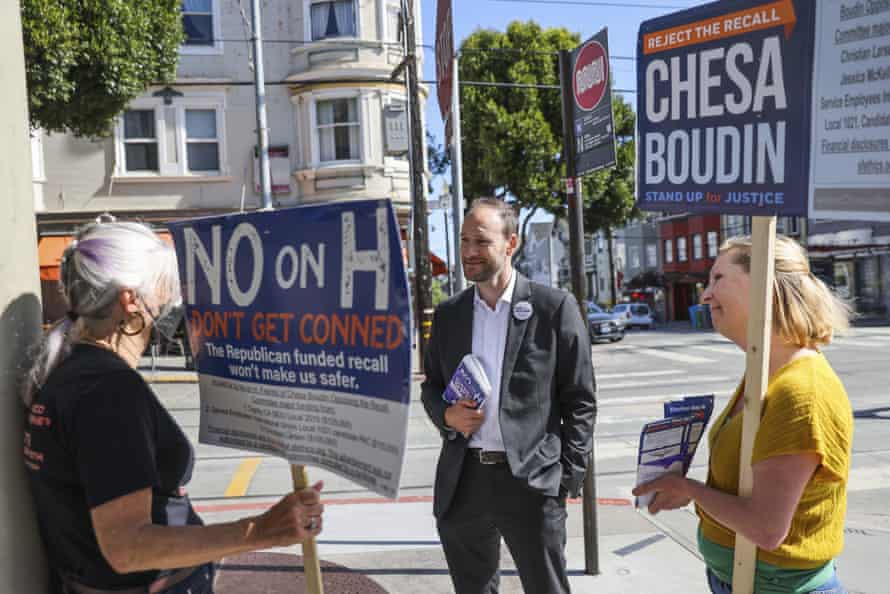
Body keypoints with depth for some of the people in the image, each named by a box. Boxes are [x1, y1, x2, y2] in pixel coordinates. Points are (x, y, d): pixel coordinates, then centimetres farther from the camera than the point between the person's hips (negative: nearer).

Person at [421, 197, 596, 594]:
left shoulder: (554, 307, -5)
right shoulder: (447, 314, 7)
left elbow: (579, 400, -3)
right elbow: (431, 387, 15)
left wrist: (569, 476, -7)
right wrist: (446, 414, -6)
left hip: (531, 480, -4)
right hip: (462, 482, 4)